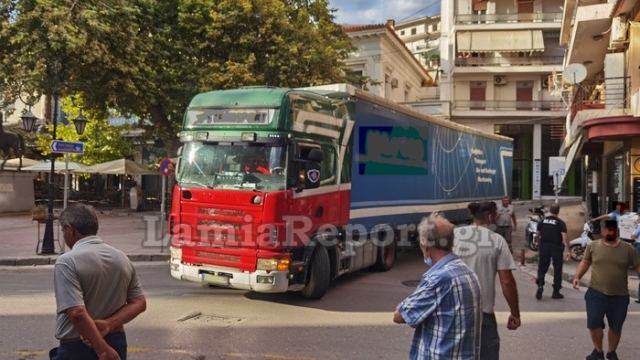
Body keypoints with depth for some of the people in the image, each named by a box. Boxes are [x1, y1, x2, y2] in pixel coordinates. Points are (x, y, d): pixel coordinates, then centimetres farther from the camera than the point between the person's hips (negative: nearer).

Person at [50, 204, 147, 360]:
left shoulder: (67, 262, -17)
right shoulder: (122, 258, 3)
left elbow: (77, 313, -25)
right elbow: (139, 303, 2)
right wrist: (108, 325, -10)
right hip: (116, 344, 6)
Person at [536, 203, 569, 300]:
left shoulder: (543, 221, 4)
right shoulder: (560, 223, -8)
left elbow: (538, 234, 12)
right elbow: (564, 237, -18)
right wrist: (567, 250, -21)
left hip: (544, 246, 3)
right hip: (556, 247, -3)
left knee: (542, 267, 10)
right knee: (557, 269, 8)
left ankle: (540, 285, -11)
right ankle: (556, 292, 12)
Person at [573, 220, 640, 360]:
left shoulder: (628, 248, -2)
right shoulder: (593, 246, -1)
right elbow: (585, 262, 10)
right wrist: (577, 277, -2)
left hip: (620, 296, 1)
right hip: (596, 293, -1)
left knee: (616, 327, 12)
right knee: (593, 324, -4)